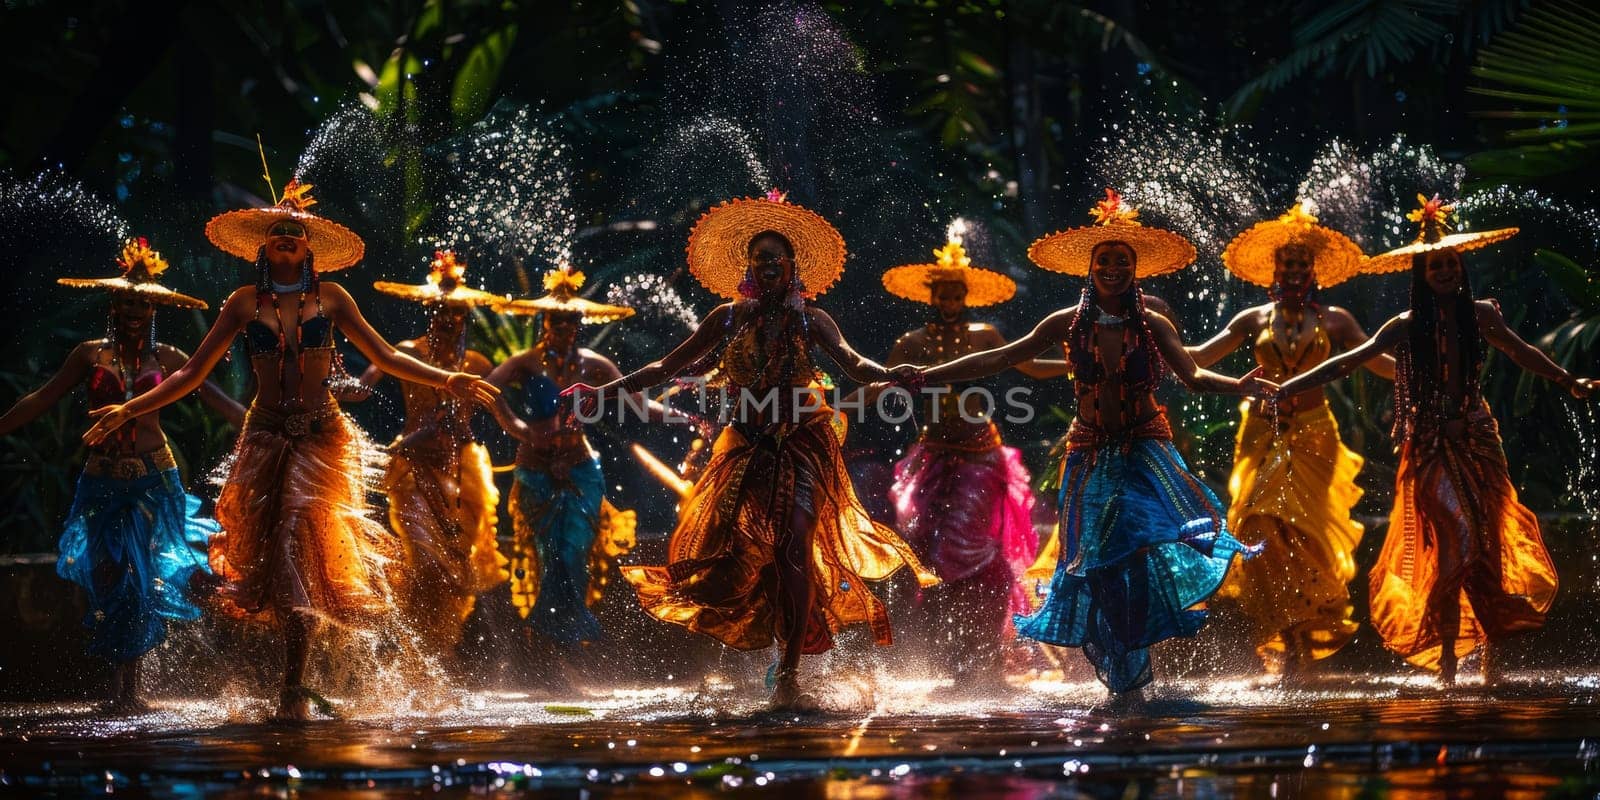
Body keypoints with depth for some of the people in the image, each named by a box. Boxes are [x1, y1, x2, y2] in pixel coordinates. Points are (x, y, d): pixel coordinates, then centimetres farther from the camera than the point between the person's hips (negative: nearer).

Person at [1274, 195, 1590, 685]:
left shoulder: (1480, 315, 6)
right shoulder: (1408, 327, 0)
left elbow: (1521, 354, 20)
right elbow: (1350, 362, -1)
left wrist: (1569, 383, 28)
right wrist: (1287, 388, -6)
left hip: (1477, 441, 2)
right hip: (1430, 446, -2)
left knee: (1487, 544, -1)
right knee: (1457, 540, -12)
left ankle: (1492, 650, 7)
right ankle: (1447, 652, -4)